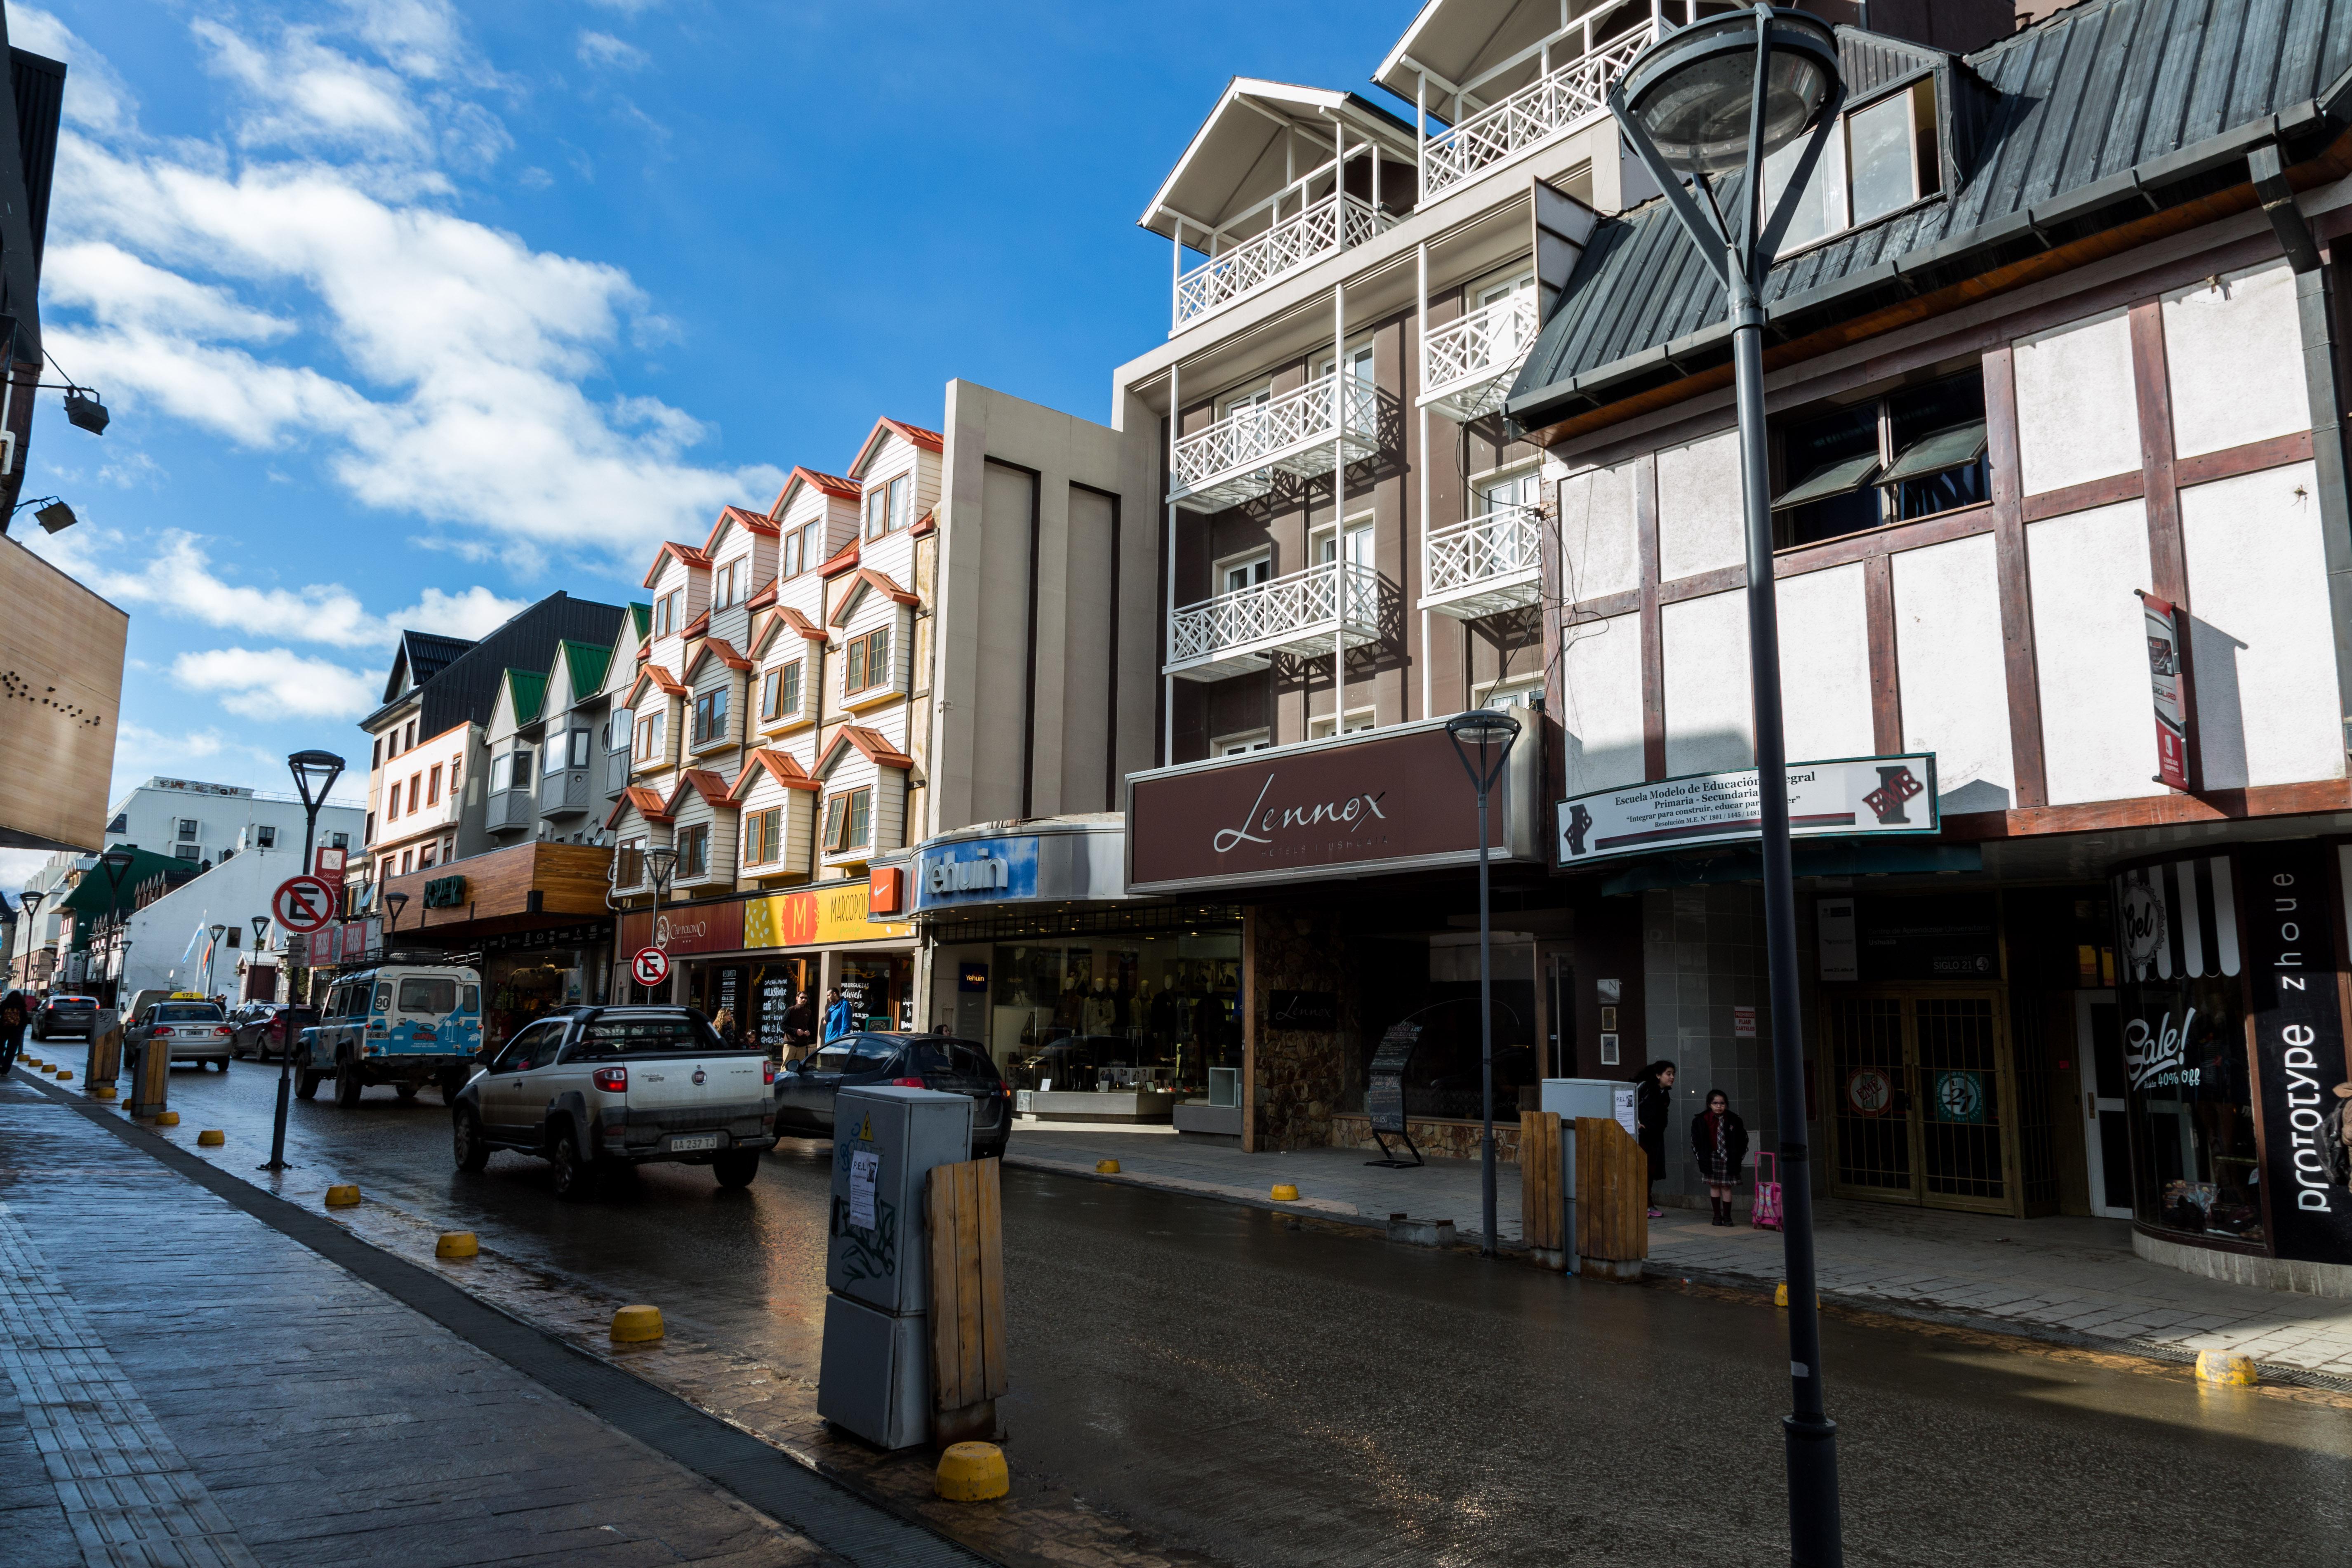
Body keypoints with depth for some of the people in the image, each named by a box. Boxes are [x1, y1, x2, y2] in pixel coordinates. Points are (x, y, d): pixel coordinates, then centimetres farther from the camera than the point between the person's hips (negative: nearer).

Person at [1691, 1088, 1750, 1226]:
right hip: (1712, 1157, 1)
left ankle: (1727, 1216, 11)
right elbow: (1695, 1139, 5)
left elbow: (1743, 1139, 7)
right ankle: (1717, 1215, 15)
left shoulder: (1734, 1120, -3)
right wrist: (1701, 1156, 2)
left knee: (1726, 1187, 1)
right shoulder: (1702, 1120, -4)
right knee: (1714, 1185, 6)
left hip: (1728, 1158, -1)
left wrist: (1738, 1157, 2)